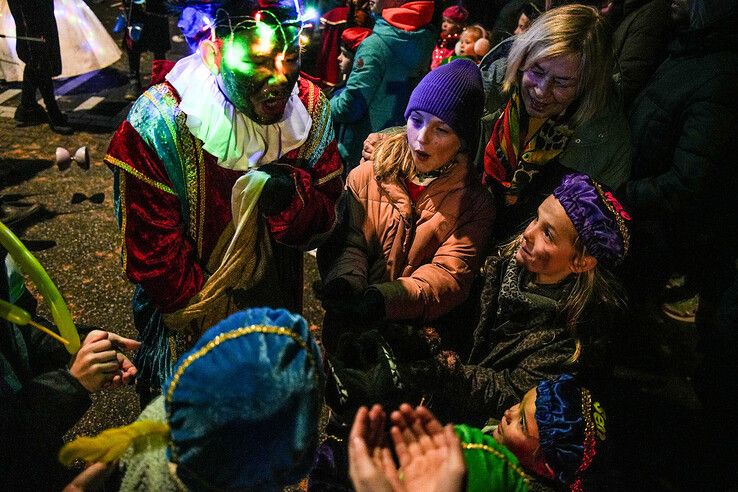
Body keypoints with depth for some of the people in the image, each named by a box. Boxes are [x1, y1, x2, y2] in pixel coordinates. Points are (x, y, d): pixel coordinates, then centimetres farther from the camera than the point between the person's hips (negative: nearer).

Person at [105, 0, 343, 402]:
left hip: (276, 308, 4)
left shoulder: (310, 108, -14)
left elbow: (324, 221, -11)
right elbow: (153, 255, -21)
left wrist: (293, 197, -32)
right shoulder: (158, 126, -26)